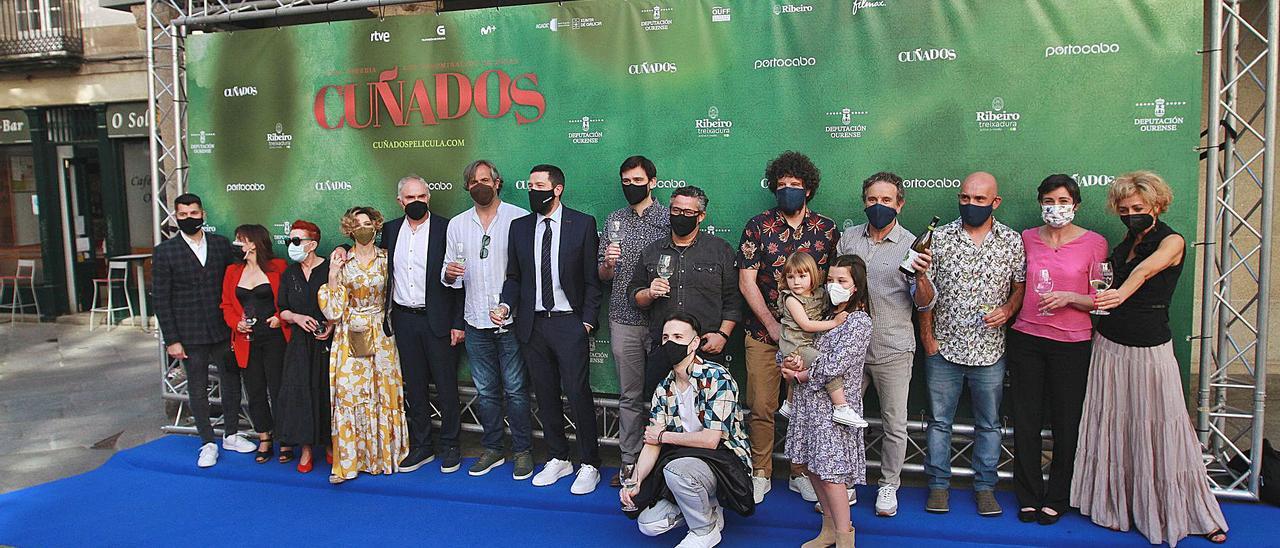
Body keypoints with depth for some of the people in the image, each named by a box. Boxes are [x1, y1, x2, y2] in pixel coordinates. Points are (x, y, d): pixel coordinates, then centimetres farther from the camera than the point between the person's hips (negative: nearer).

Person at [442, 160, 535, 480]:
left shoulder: (520, 218, -3)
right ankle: (492, 449, 25)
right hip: (476, 321, 4)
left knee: (515, 390, 1)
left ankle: (522, 450, 15)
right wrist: (450, 274, -10)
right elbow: (450, 277, 13)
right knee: (485, 390, 12)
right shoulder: (457, 225, 10)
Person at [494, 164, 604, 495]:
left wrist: (587, 320, -7)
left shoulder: (582, 224, -2)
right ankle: (558, 459, 26)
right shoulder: (519, 227, 9)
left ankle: (589, 464, 10)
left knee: (578, 394, -4)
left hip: (569, 323, -4)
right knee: (545, 394, 12)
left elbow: (592, 277, -2)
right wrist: (507, 305, -4)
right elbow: (514, 276, 13)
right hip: (532, 325, 4)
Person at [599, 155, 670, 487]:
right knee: (629, 395, 9)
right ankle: (630, 462, 17)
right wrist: (607, 264, -8)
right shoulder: (614, 220, 12)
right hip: (623, 320, 3)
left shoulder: (670, 218, 0)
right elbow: (602, 276, 14)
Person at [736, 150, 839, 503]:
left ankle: (801, 474, 23)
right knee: (762, 407, 2)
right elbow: (746, 282, -4)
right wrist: (773, 325, -9)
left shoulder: (826, 229, 3)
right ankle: (760, 474, 17)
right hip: (763, 332, -1)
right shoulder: (758, 226, -1)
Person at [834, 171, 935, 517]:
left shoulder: (910, 245, -4)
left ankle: (888, 486, 24)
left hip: (893, 351, -3)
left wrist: (921, 276, -27)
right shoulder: (848, 238, 5)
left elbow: (925, 305, -8)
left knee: (894, 425, 6)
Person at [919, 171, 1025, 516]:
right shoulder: (938, 238, -4)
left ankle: (984, 486, 27)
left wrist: (1008, 310, -12)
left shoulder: (1013, 242, -1)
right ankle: (939, 485, 23)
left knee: (988, 423, 12)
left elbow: (1020, 285, 8)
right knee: (939, 420, 9)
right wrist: (927, 337, -3)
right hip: (943, 347, -1)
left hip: (990, 350, 1)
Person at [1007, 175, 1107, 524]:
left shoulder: (1094, 243, -1)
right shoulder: (1026, 239, 7)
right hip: (1026, 339, 2)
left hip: (1072, 343, -2)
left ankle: (1056, 498, 21)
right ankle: (1029, 496, 20)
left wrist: (1069, 297, -16)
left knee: (1066, 423, 5)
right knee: (1026, 421, 7)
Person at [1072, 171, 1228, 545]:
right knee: (1111, 426, 8)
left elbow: (1145, 270, -30)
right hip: (1109, 343, 6)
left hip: (1150, 348, -5)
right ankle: (1114, 504, 21)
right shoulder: (1124, 243, 12)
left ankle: (1194, 513, 15)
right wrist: (1102, 293, -4)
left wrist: (1121, 293, -48)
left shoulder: (1172, 241, -8)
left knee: (1159, 428, -2)